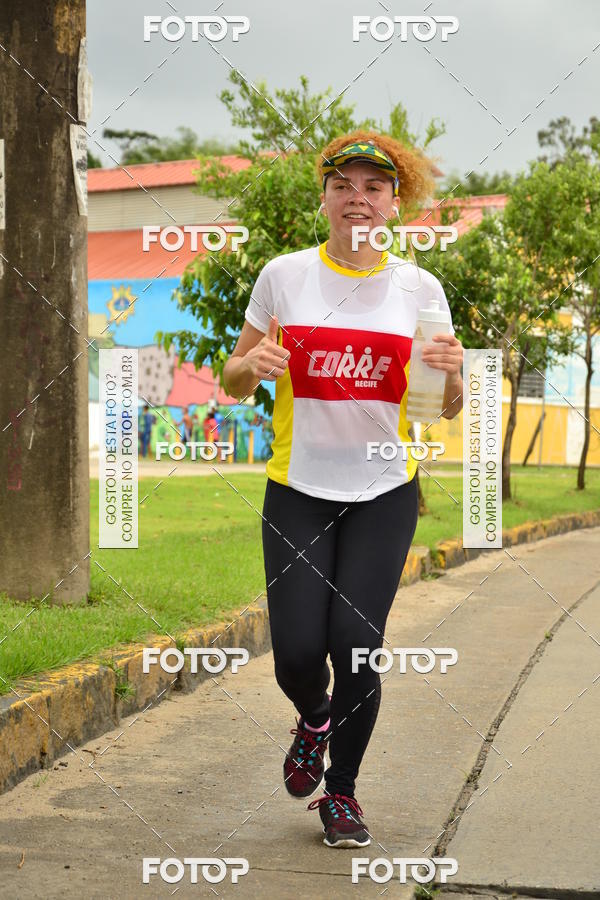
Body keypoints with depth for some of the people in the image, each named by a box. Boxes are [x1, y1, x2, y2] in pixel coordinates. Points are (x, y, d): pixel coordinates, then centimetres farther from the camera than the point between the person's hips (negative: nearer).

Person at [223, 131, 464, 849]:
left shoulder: (419, 288, 2)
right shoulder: (284, 276, 0)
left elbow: (446, 409, 8)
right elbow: (233, 380, 7)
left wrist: (453, 373, -14)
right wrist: (253, 365, -17)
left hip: (385, 493, 0)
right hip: (298, 490, 0)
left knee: (356, 645, -6)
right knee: (297, 651, -7)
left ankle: (341, 791, 18)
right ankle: (314, 721, 31)